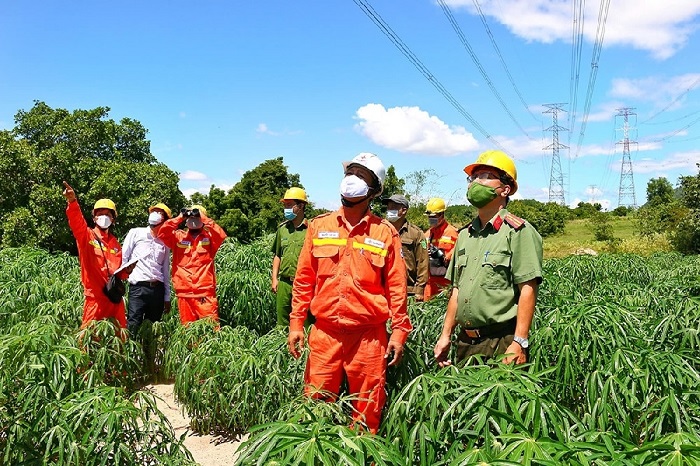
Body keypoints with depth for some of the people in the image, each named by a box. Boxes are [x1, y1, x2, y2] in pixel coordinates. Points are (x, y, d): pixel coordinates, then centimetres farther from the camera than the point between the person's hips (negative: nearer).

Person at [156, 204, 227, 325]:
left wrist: (203, 217, -9)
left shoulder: (209, 236, 6)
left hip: (206, 293, -2)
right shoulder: (178, 236, 12)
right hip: (184, 293, 3)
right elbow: (162, 233, -3)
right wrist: (179, 218, -2)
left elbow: (221, 235, -14)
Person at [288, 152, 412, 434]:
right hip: (324, 333, 2)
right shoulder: (319, 226, 6)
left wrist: (399, 331, -1)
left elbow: (396, 287, 2)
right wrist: (296, 323, 4)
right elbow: (304, 280, 8)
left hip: (368, 336, -1)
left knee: (367, 412, 8)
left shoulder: (385, 233, 2)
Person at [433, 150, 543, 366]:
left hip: (502, 343, -6)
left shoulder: (518, 232, -8)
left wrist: (519, 342, -19)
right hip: (465, 341, 7)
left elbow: (528, 290, -14)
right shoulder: (464, 235, 13)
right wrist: (446, 334, 11)